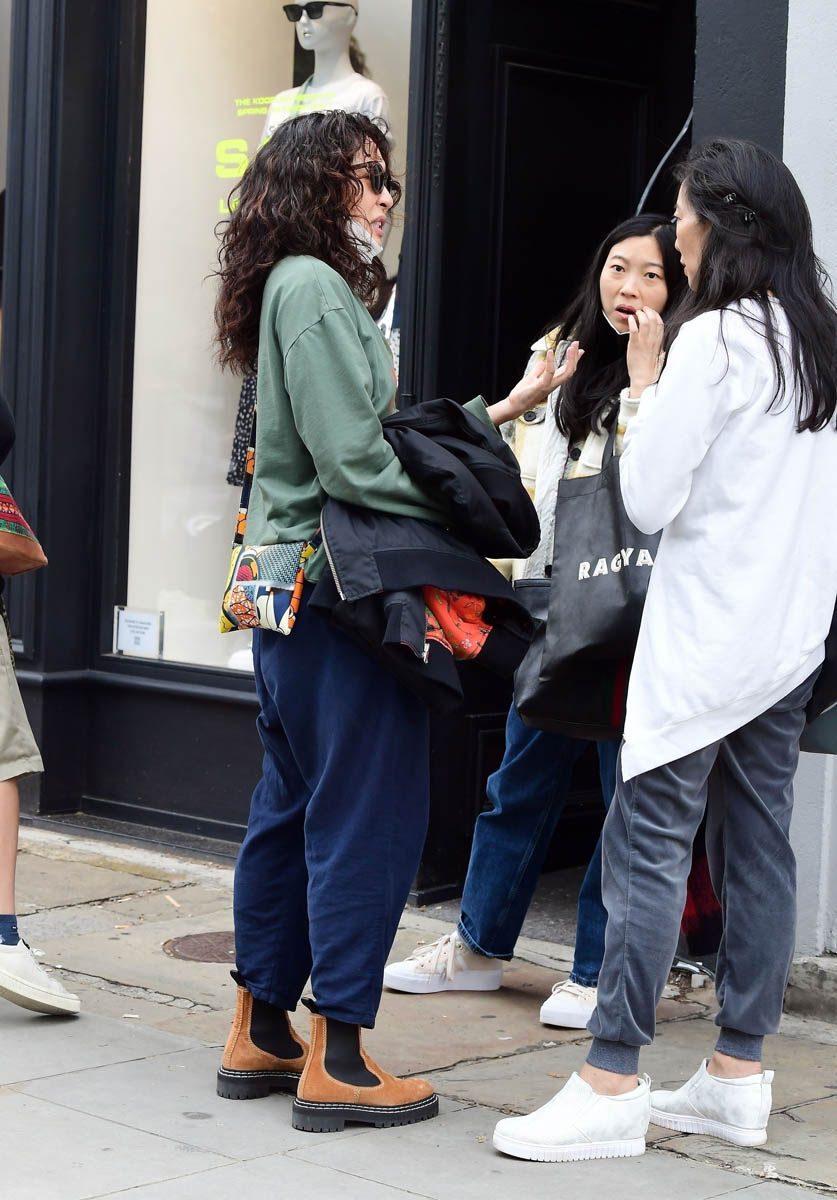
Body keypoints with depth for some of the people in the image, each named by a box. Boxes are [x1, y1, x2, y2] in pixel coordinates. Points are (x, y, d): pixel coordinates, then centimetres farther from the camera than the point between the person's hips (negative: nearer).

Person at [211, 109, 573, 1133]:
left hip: (293, 587, 10)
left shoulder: (313, 289, 18)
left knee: (294, 807, 15)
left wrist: (498, 410, 15)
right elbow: (354, 462, -20)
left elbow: (381, 437, 16)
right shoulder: (315, 288, -13)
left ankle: (260, 1033, 23)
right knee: (370, 812, -6)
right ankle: (334, 1061, -1)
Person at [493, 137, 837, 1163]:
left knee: (646, 840, -7)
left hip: (707, 635, -8)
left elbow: (649, 498, -13)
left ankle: (610, 1087, -6)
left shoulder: (714, 339, -13)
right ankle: (737, 1079, 16)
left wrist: (647, 381, -2)